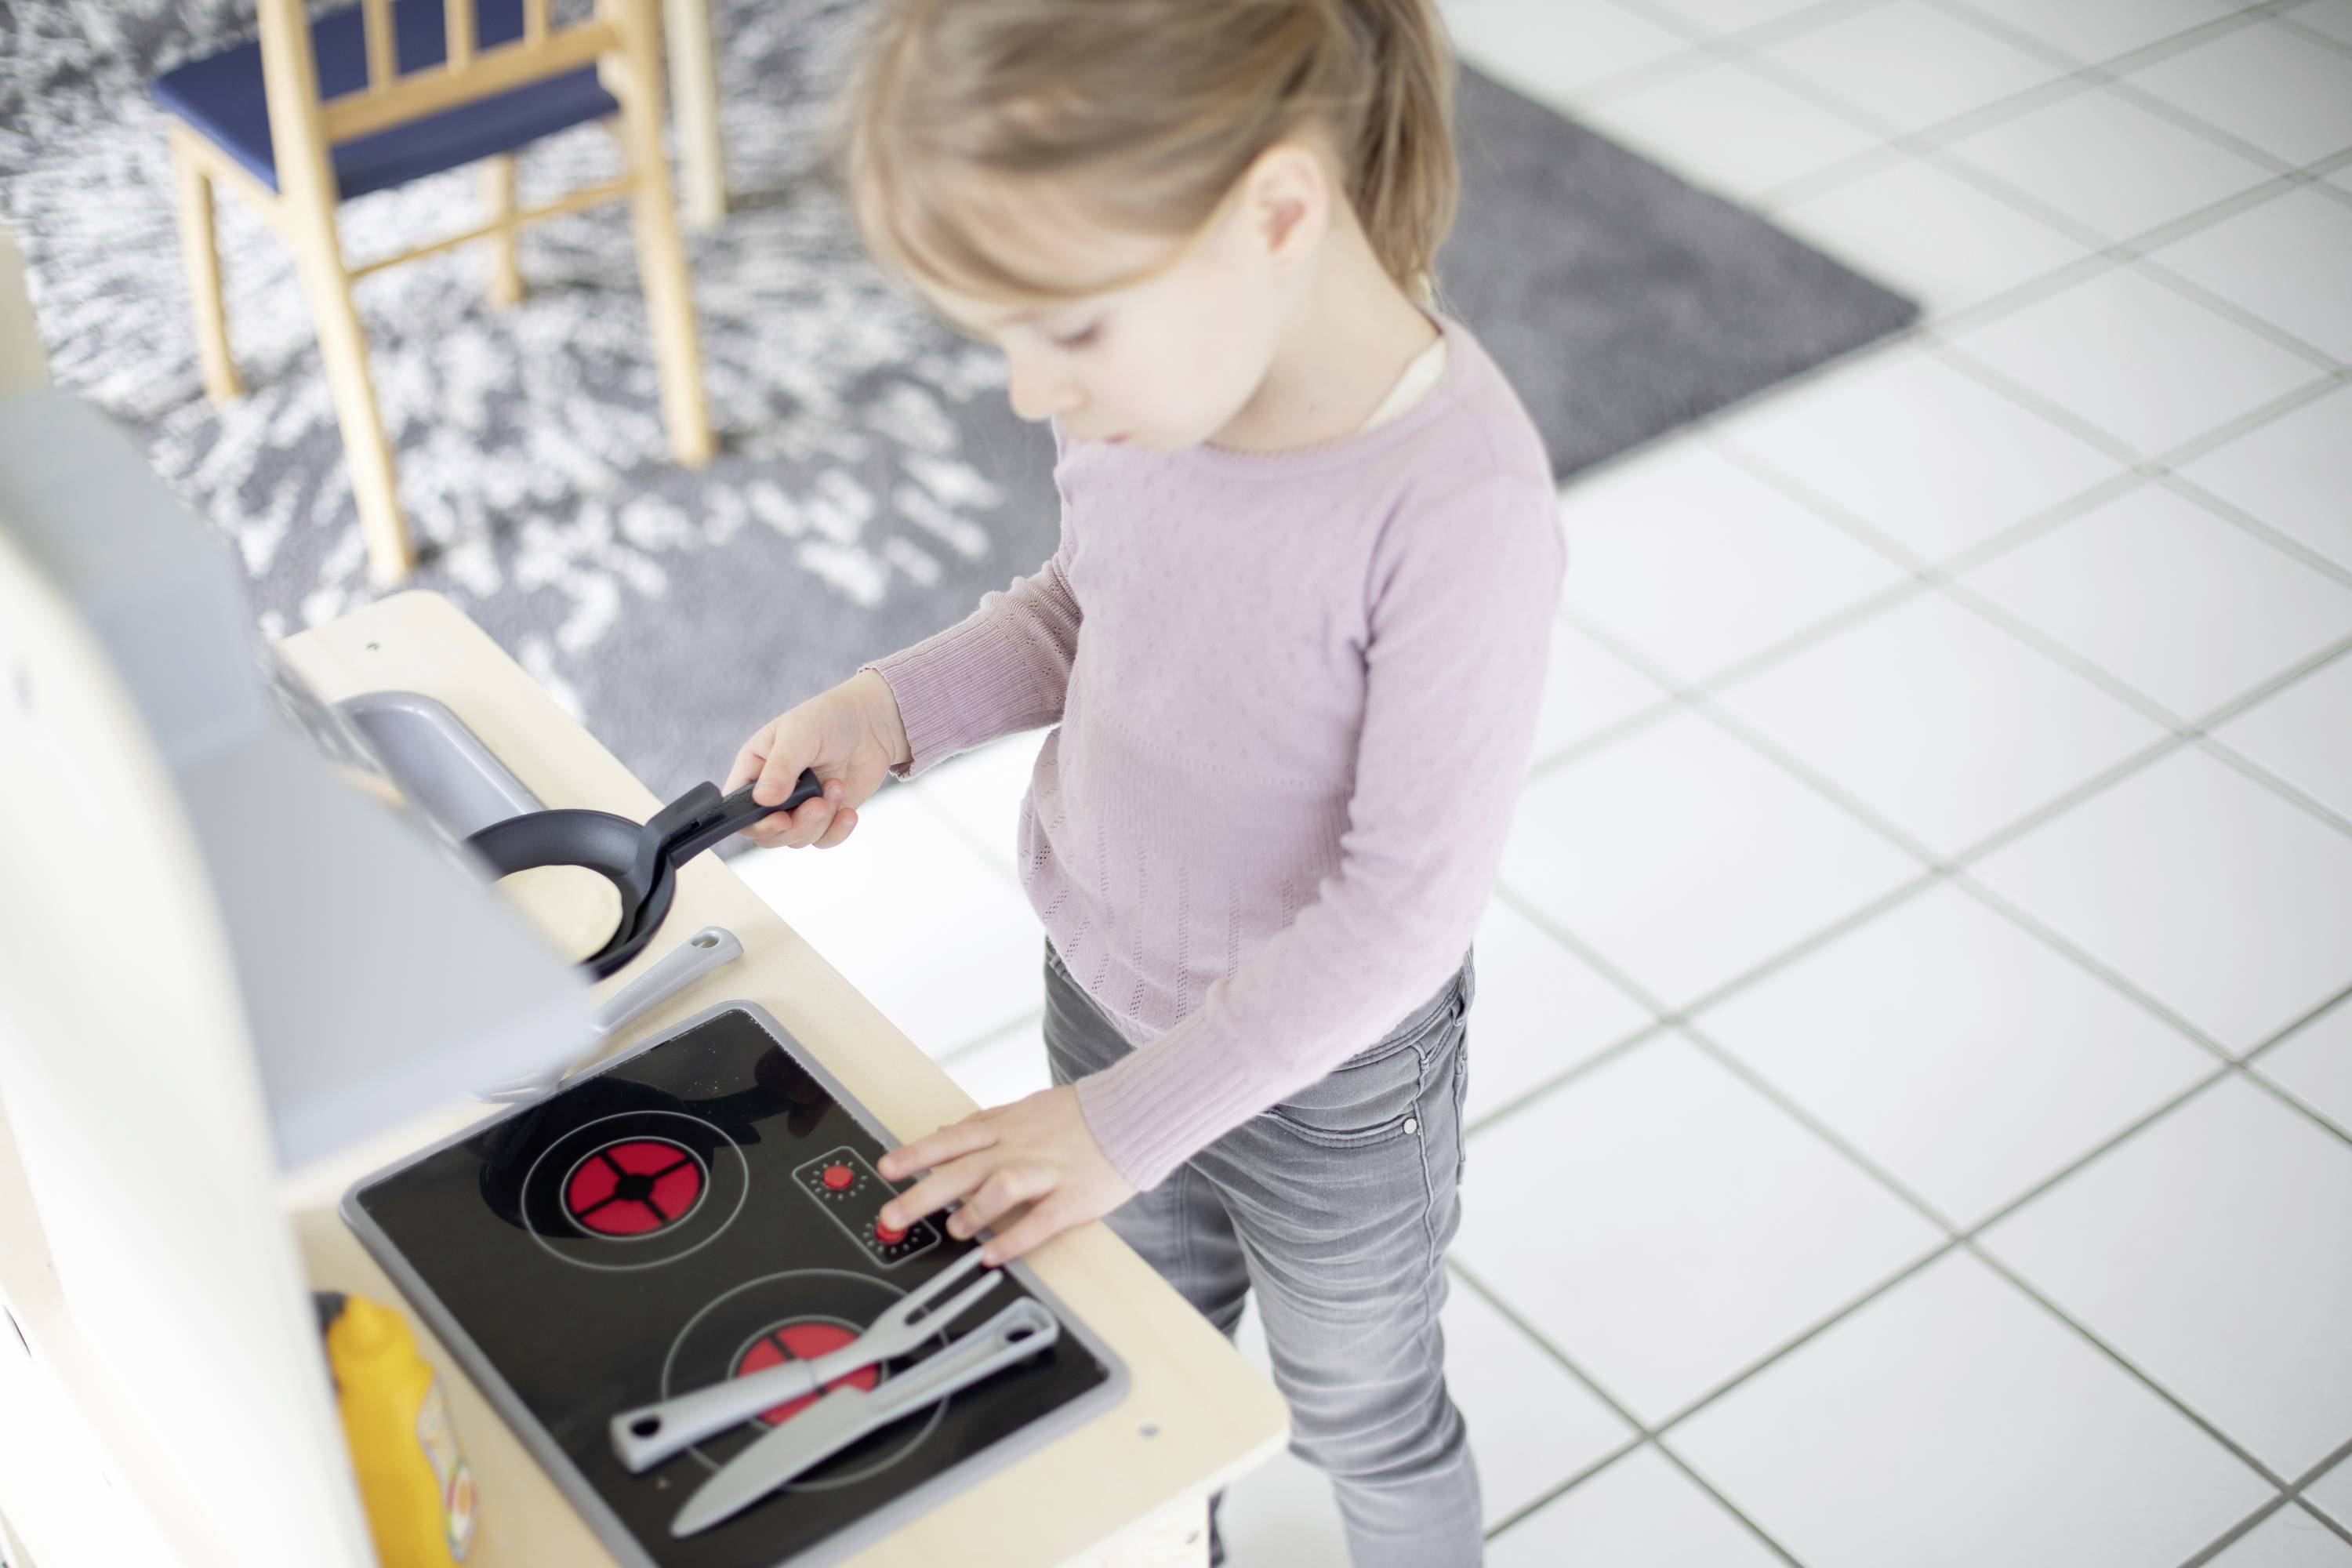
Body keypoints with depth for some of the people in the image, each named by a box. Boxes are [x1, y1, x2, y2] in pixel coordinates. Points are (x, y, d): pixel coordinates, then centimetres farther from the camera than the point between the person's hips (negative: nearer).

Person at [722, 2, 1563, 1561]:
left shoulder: (1459, 500, -36)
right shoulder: (1157, 351, -16)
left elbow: (1403, 908, -29)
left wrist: (1132, 1115, -27)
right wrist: (893, 707, -11)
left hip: (1326, 1077, -5)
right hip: (1107, 993, 6)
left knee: (1359, 1416, 23)